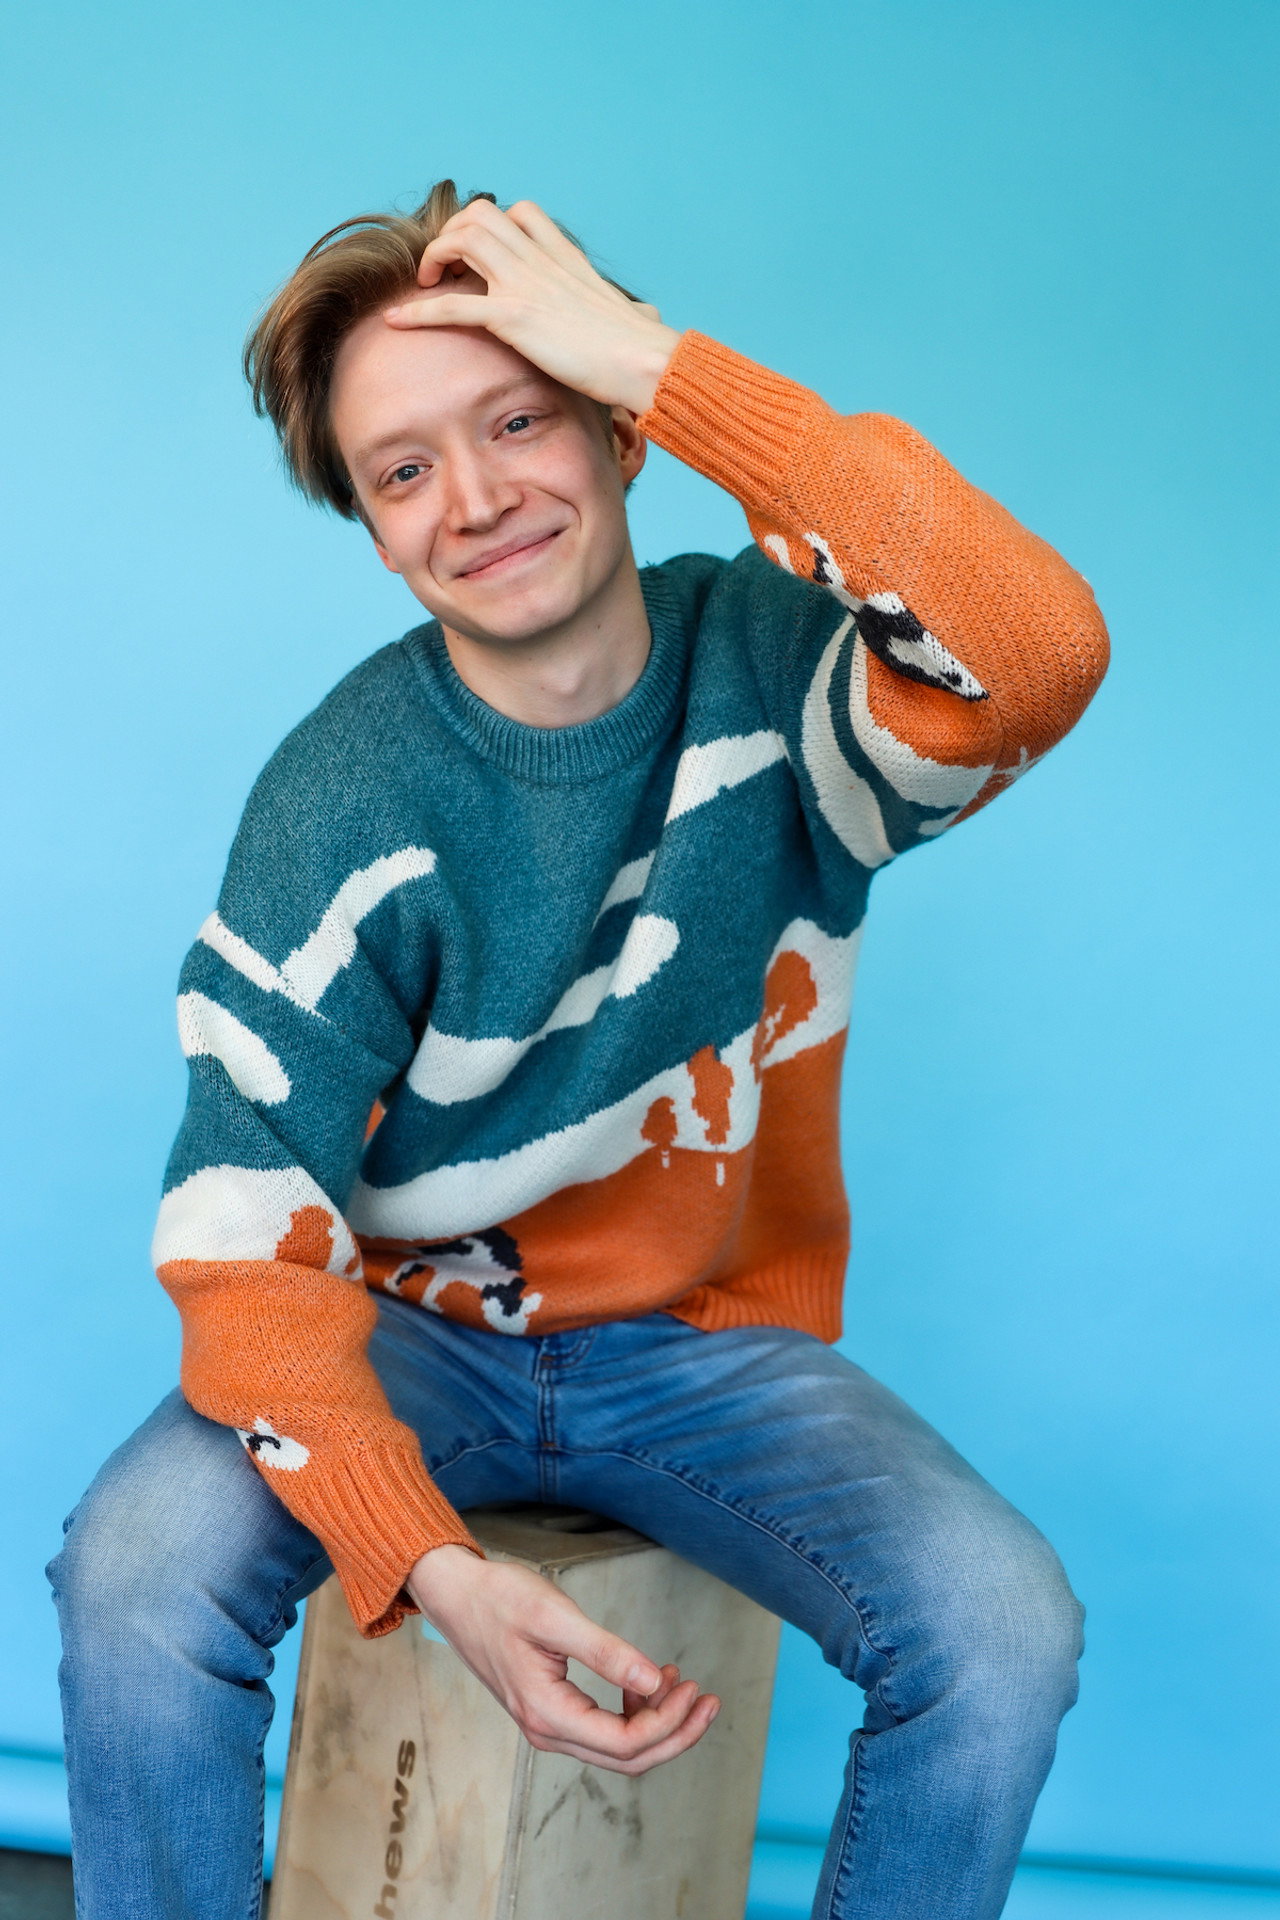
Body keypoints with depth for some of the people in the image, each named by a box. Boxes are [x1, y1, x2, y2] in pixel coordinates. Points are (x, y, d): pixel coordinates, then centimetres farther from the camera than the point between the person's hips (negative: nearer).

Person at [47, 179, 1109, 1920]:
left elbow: (1046, 652, -37)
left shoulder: (779, 667, -13)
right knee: (136, 1575, -28)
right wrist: (438, 1570, -34)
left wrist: (665, 361, -34)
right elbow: (250, 1245, -17)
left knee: (1005, 1626, -25)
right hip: (423, 1332, 0)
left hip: (716, 1342, 1)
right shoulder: (341, 804, -14)